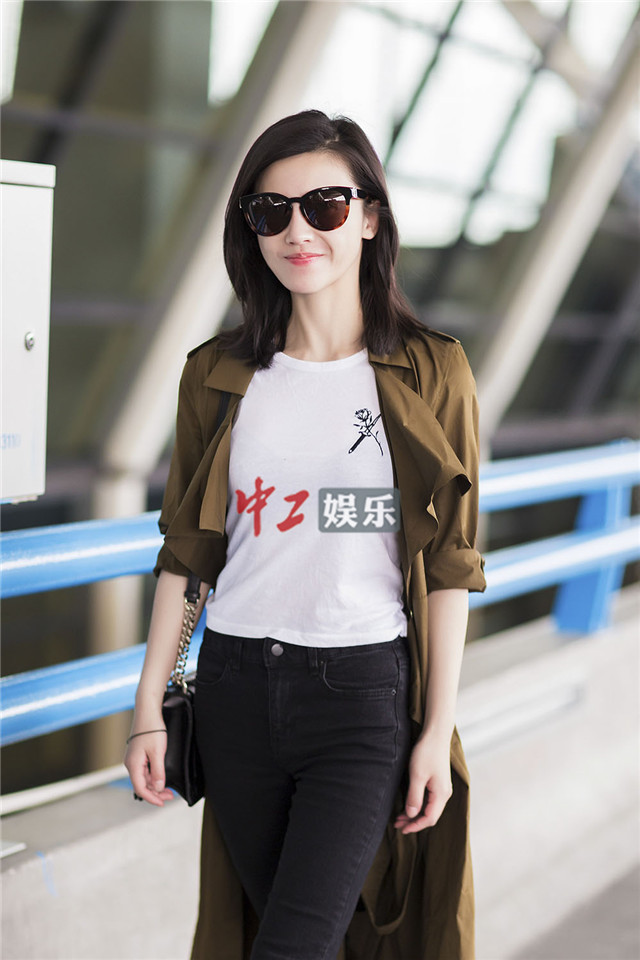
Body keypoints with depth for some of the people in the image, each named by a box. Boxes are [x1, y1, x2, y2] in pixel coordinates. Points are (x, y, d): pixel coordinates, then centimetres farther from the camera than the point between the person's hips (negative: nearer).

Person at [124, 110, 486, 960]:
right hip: (237, 685, 3)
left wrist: (438, 730, -5)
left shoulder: (432, 374, -3)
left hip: (367, 692, -3)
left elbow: (449, 566, -2)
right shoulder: (219, 375, 5)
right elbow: (186, 553, 9)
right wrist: (149, 708, 6)